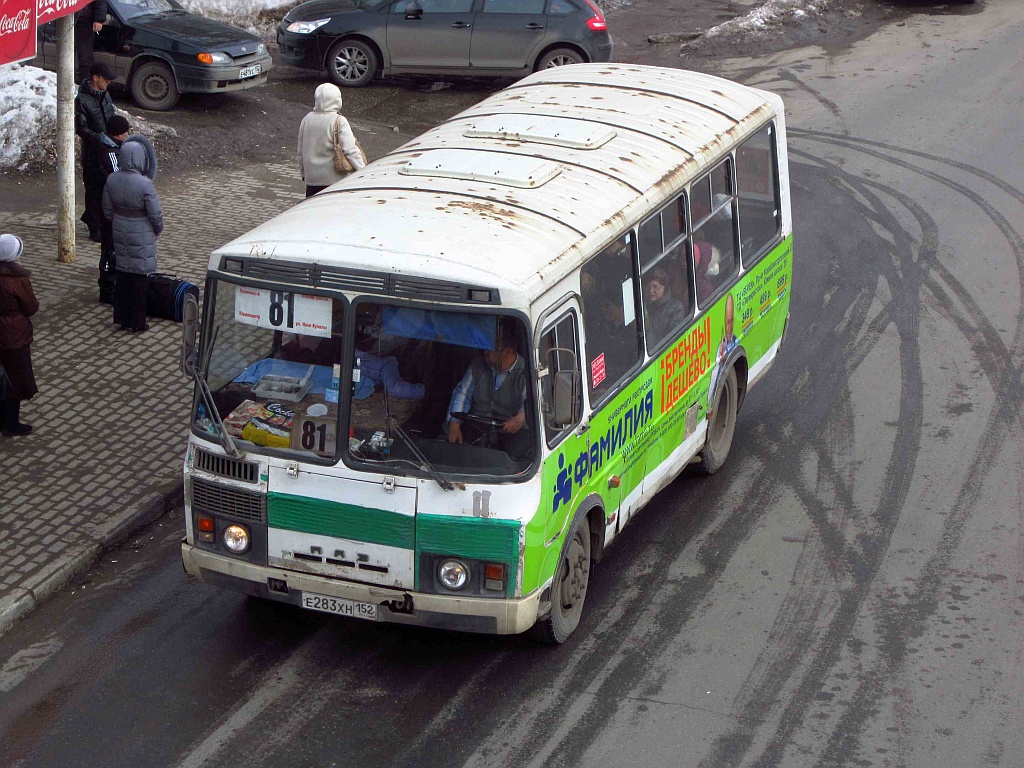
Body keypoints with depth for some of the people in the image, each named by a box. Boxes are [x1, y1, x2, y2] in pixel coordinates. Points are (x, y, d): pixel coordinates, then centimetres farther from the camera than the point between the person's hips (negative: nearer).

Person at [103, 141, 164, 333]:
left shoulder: (112, 180, -7)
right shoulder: (145, 184, -23)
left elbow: (107, 209, 3)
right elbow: (155, 214, -16)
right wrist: (158, 230, 3)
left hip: (120, 233, 5)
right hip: (141, 236, -5)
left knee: (122, 277, 16)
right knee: (140, 280, 7)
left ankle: (123, 319, 24)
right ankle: (137, 323, 14)